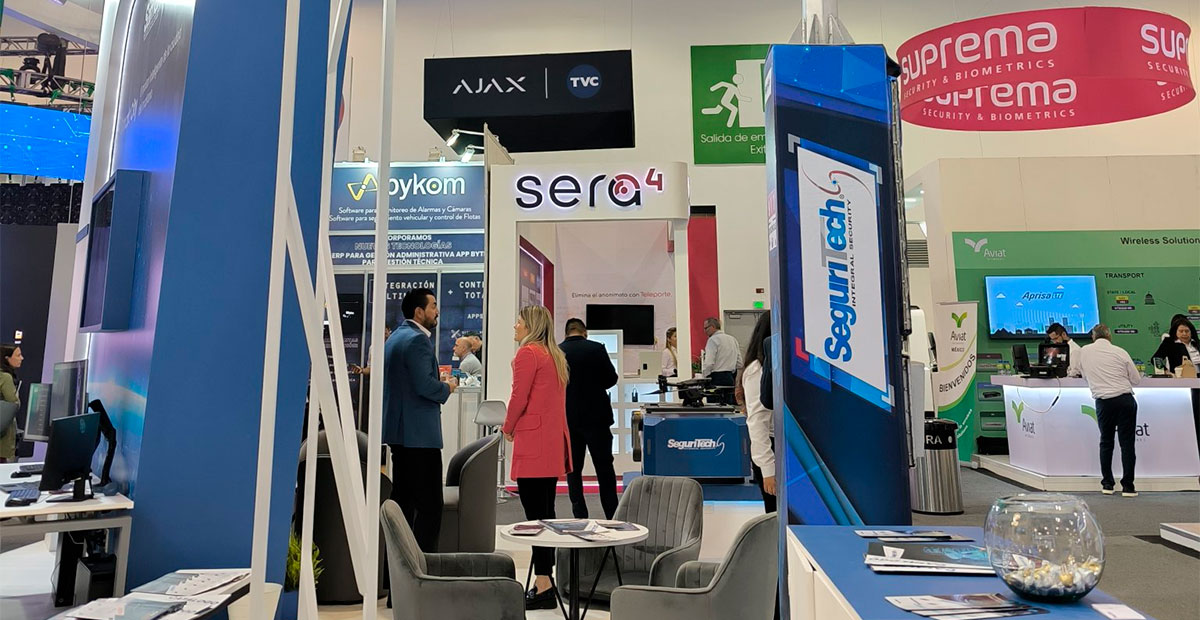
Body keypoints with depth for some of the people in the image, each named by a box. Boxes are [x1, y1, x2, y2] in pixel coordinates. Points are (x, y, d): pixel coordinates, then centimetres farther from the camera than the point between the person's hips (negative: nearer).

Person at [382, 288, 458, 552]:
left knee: (403, 498, 16)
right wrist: (448, 387, -5)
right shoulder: (417, 340, -15)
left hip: (398, 431, 11)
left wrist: (438, 382, 15)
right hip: (419, 432, -11)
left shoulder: (396, 336, 17)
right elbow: (424, 385, -23)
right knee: (429, 503, -7)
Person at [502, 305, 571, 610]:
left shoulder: (528, 353, -9)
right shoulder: (555, 355, 17)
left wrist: (507, 427, 5)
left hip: (534, 442, -9)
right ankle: (545, 581, 21)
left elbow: (518, 397, -12)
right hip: (554, 441, 9)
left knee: (536, 515, -6)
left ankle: (543, 588, -3)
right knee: (546, 512, 14)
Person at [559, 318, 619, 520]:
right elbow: (611, 378, -3)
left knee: (573, 468, 9)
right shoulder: (597, 348, -7)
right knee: (604, 467, 8)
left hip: (568, 418, 1)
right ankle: (612, 515, 10)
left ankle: (580, 516, 10)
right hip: (596, 416, -1)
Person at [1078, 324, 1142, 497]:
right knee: (1127, 443, 3)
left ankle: (1107, 484, 16)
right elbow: (1136, 380, 5)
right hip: (1125, 400, -1)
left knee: (1106, 442, 13)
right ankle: (1127, 486, 4)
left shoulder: (1084, 352, 4)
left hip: (1103, 402, 1)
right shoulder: (1119, 352, -2)